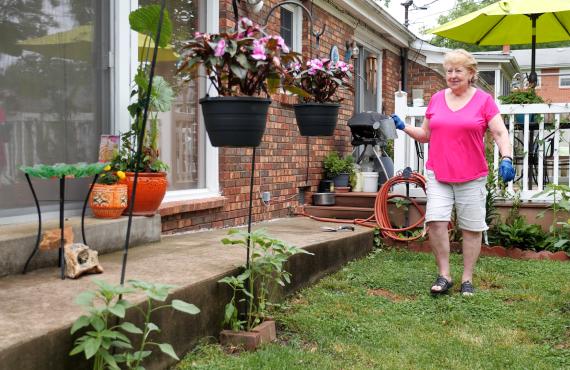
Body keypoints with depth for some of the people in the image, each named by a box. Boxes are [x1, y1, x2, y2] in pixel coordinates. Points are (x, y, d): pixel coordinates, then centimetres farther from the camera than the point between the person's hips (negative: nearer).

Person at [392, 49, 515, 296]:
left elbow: (500, 133, -5)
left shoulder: (484, 100, 1)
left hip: (471, 176, -2)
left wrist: (506, 158, -21)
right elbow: (426, 134, 18)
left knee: (471, 228, 4)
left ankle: (467, 279, 16)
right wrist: (404, 127, 3)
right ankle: (444, 276, 1)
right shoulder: (436, 99, 11)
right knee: (435, 221, -12)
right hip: (438, 174, 2)